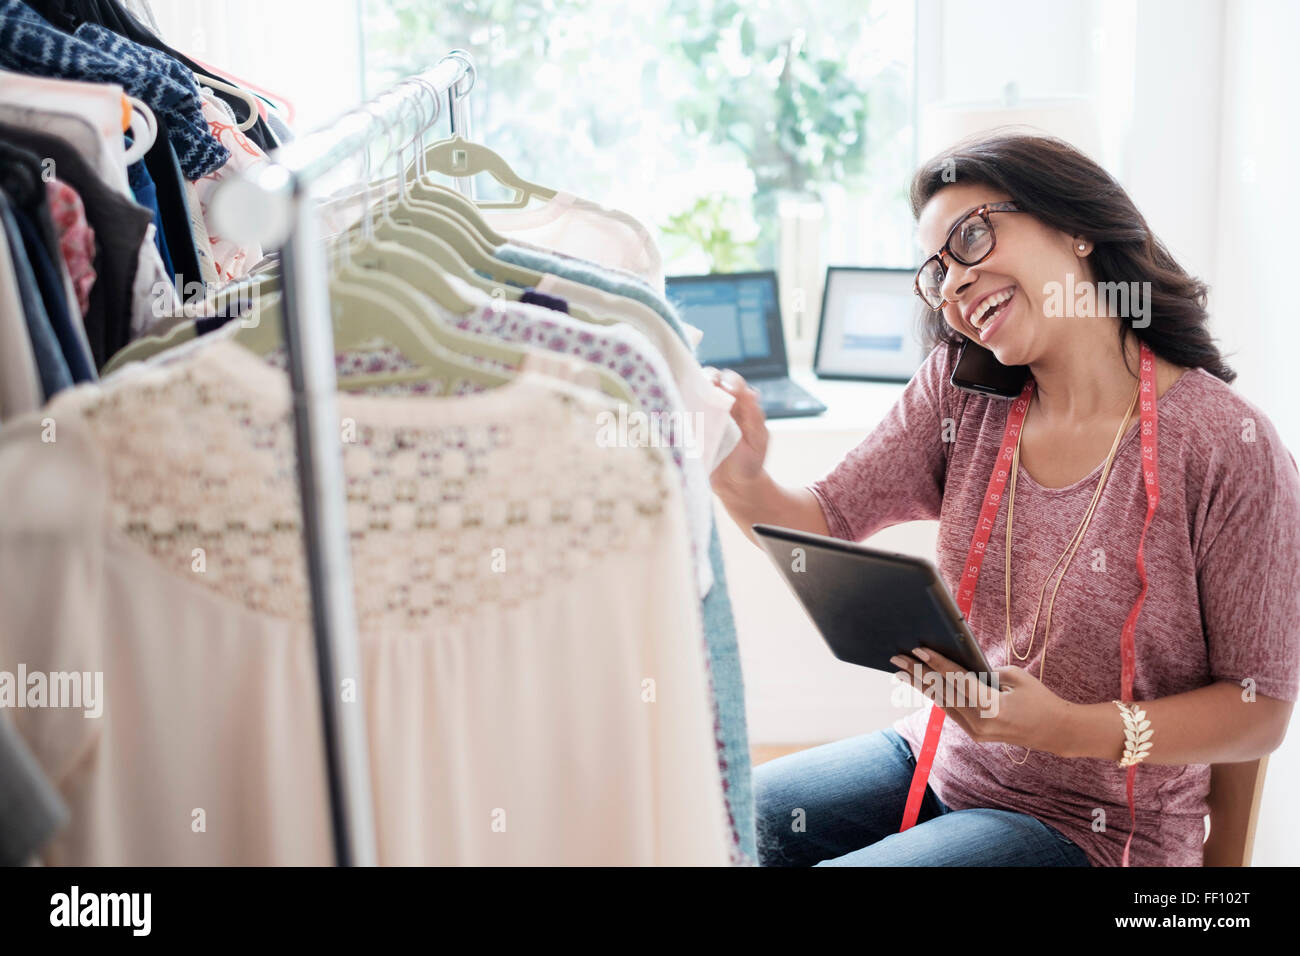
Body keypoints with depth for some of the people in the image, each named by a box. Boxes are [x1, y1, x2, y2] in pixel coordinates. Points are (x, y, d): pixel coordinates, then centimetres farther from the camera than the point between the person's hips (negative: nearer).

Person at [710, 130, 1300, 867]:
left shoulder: (1229, 447, -19)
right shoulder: (961, 394, -2)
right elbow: (826, 524, -3)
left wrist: (1073, 729, -27)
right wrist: (746, 484, -25)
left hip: (1096, 827, -5)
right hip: (941, 754, 5)